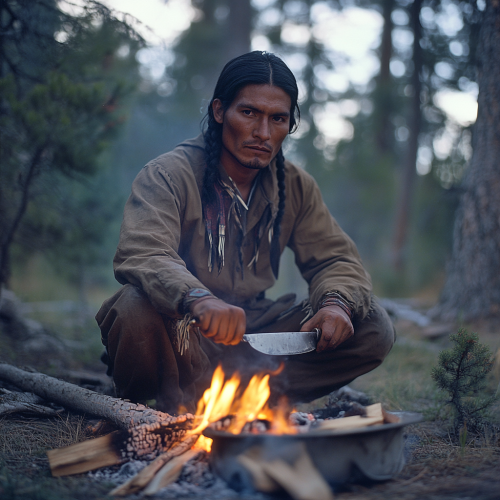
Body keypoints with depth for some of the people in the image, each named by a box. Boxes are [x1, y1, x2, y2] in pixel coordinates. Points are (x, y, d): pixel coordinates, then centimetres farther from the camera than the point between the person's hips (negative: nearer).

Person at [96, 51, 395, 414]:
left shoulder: (295, 187, 6)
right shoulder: (168, 175, -12)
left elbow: (335, 258, 7)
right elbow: (142, 254, -29)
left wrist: (337, 301, -19)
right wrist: (199, 299, -50)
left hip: (253, 334, 5)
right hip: (182, 336, -5)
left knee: (374, 330, -10)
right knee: (138, 308, -38)